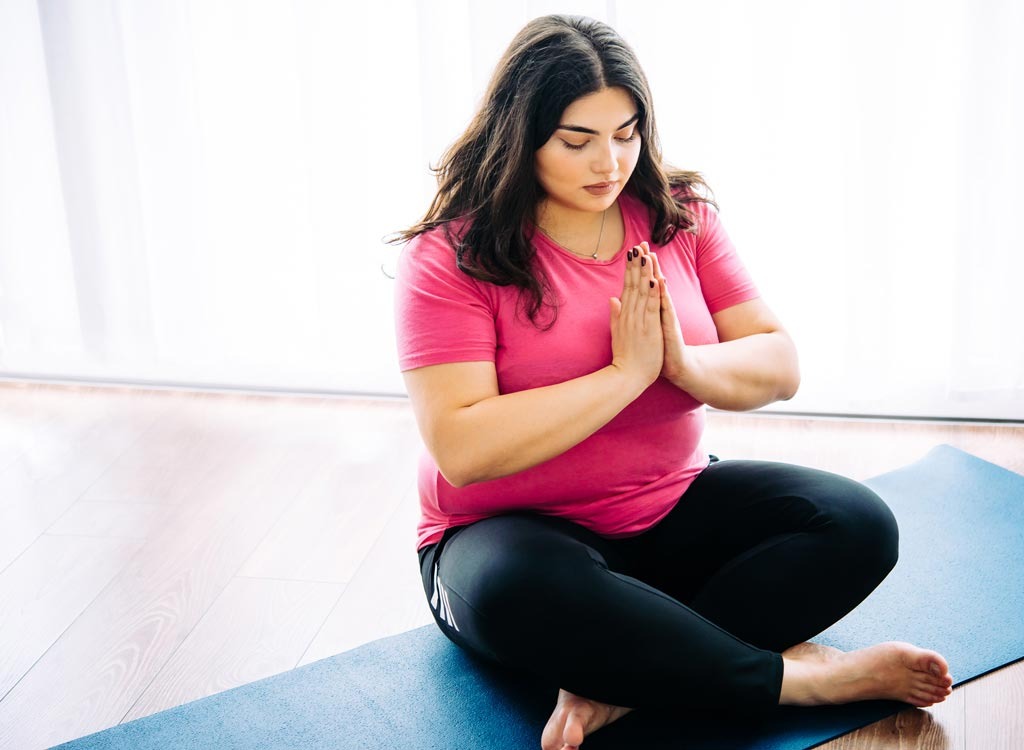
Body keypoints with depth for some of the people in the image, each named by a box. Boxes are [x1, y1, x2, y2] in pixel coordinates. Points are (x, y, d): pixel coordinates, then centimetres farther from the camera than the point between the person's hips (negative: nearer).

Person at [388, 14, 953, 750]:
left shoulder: (683, 215, 2)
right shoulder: (451, 257, -14)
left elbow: (781, 368, 0)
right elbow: (462, 450, -24)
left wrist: (686, 364, -22)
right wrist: (626, 374, -22)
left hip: (672, 513, 5)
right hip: (515, 532, -4)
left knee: (858, 525, -16)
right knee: (519, 593, -39)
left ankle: (621, 679, -27)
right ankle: (800, 676, -22)